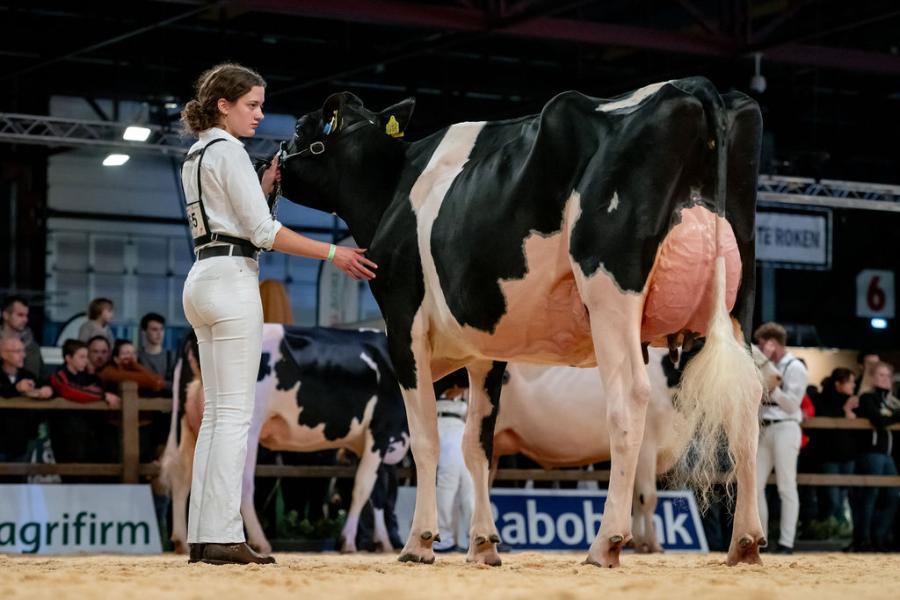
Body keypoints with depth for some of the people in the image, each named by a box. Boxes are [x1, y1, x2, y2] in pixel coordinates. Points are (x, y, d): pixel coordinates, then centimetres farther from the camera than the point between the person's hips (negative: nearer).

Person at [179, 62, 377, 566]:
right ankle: (223, 535, -12)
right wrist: (333, 253, -13)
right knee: (235, 412, -9)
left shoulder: (196, 157, 19)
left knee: (218, 411, 9)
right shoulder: (229, 152, -9)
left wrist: (264, 186, 11)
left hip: (202, 280, 9)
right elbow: (264, 232, -14)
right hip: (233, 278, -9)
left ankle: (203, 534, 6)